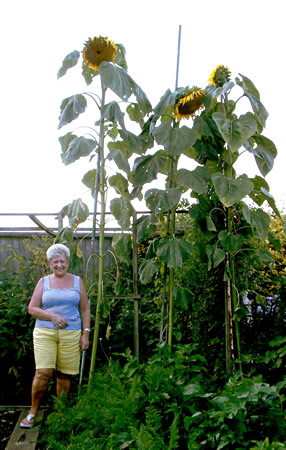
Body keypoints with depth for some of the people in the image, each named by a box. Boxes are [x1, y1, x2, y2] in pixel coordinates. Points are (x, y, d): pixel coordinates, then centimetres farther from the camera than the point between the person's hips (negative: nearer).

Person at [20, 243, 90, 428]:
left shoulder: (77, 281, 8)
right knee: (43, 372, -10)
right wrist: (53, 316, -12)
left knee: (65, 375, 4)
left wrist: (86, 333, 1)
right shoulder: (43, 282, 6)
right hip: (45, 333, -1)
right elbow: (32, 308, 2)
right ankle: (33, 412, 8)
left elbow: (85, 310, 9)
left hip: (71, 334, 1)